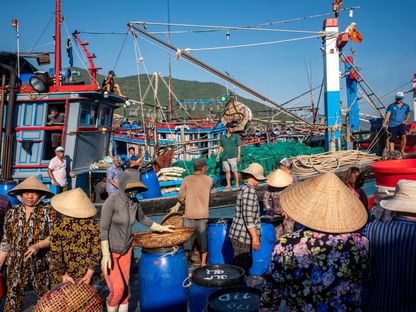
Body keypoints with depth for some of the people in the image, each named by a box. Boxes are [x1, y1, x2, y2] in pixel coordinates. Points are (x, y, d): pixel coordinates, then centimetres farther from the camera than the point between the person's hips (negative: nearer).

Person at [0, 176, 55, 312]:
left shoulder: (47, 211, -5)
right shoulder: (12, 213, 4)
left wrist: (38, 245, -26)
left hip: (40, 264, -2)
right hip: (16, 265, 2)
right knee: (13, 298, 8)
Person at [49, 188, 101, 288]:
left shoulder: (59, 225, -15)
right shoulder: (92, 224, -9)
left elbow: (55, 254, -13)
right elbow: (97, 251, -6)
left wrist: (64, 274, -5)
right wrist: (89, 273, 0)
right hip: (84, 273, 2)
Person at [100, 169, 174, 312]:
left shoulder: (134, 202, -4)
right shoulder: (111, 201, -23)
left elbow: (142, 218, 15)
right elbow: (103, 229, -23)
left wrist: (161, 228, 19)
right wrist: (106, 255, -26)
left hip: (125, 250, 6)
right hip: (108, 251, -6)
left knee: (125, 288, 11)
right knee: (117, 289, -9)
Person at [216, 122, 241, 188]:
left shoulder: (236, 136, 3)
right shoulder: (223, 137, 10)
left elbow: (238, 147, 1)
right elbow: (220, 147, 15)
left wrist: (238, 156, -7)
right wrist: (218, 155, 8)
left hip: (233, 157, -3)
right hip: (225, 157, 3)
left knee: (235, 170, -6)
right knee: (227, 171, 5)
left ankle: (237, 184, 2)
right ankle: (228, 185, 10)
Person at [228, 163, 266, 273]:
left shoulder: (245, 189, 15)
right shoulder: (249, 191, -17)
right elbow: (248, 217, -22)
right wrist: (255, 237, -21)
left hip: (240, 235, 10)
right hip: (242, 236, -10)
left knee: (247, 264, 17)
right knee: (242, 267, -2)